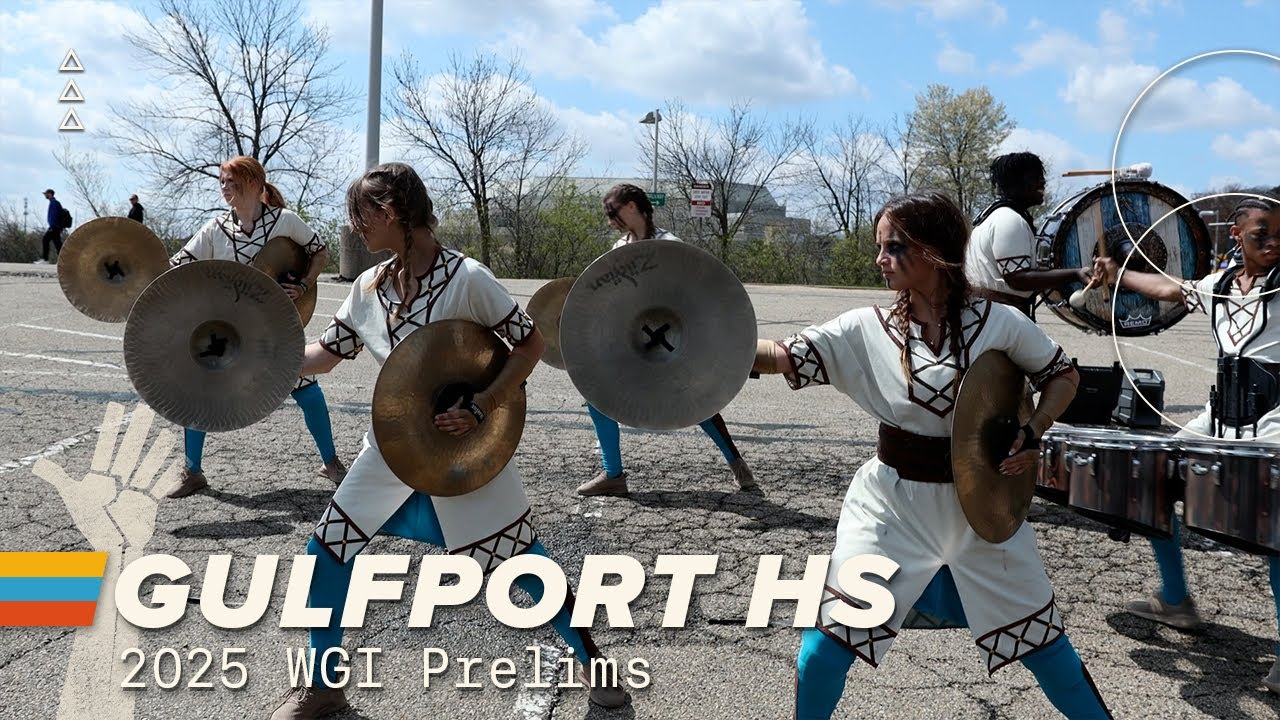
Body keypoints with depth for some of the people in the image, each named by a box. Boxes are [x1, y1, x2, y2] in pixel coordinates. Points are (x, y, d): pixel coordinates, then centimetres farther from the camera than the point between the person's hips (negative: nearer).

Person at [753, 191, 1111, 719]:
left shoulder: (999, 324, -7)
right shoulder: (867, 328, -8)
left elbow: (1063, 375, 7)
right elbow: (786, 357, -18)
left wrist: (1032, 436, -8)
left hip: (980, 503, 0)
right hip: (891, 502, 0)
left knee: (1039, 636, 13)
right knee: (829, 636, -4)